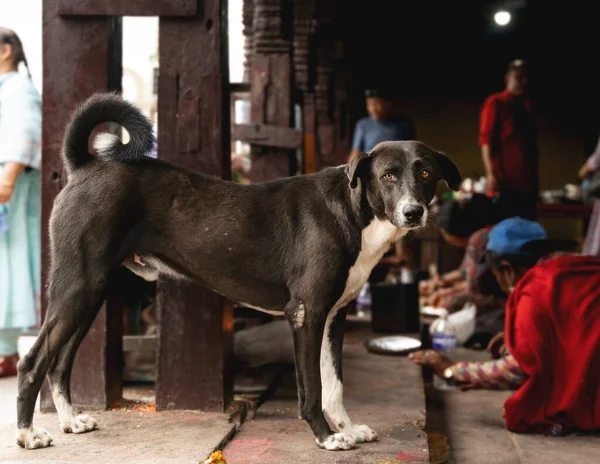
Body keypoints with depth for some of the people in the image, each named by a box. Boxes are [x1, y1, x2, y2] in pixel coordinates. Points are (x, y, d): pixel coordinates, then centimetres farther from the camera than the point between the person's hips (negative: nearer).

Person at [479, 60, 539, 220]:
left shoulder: (526, 106, 18)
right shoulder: (495, 103, -1)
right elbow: (486, 139, -9)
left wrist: (535, 177, 16)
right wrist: (491, 174, -17)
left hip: (527, 182, 6)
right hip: (505, 182, -6)